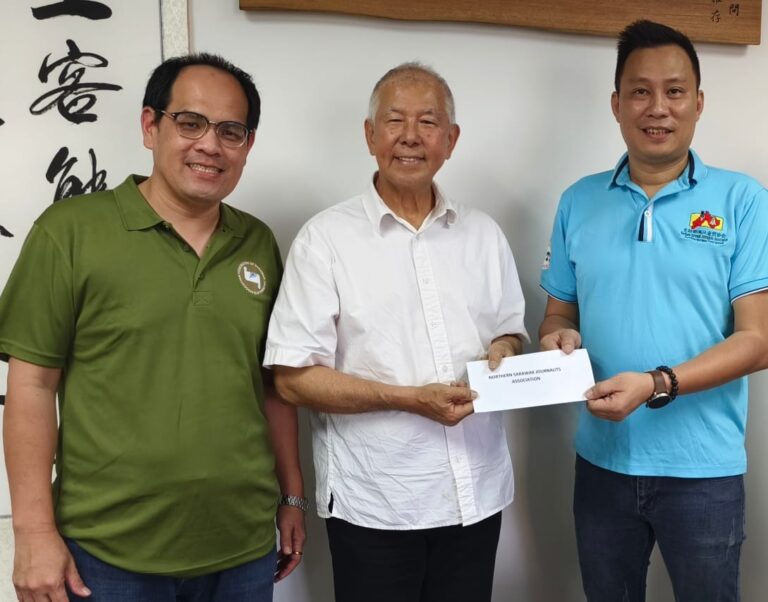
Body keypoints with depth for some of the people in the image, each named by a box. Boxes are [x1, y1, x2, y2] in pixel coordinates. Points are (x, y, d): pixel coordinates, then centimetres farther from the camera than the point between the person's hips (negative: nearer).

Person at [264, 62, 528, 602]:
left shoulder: (484, 234, 7)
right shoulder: (327, 238, -8)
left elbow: (512, 331, 15)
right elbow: (293, 377, -11)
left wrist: (502, 353, -8)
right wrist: (409, 399, -18)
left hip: (477, 495, 4)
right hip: (373, 506, -4)